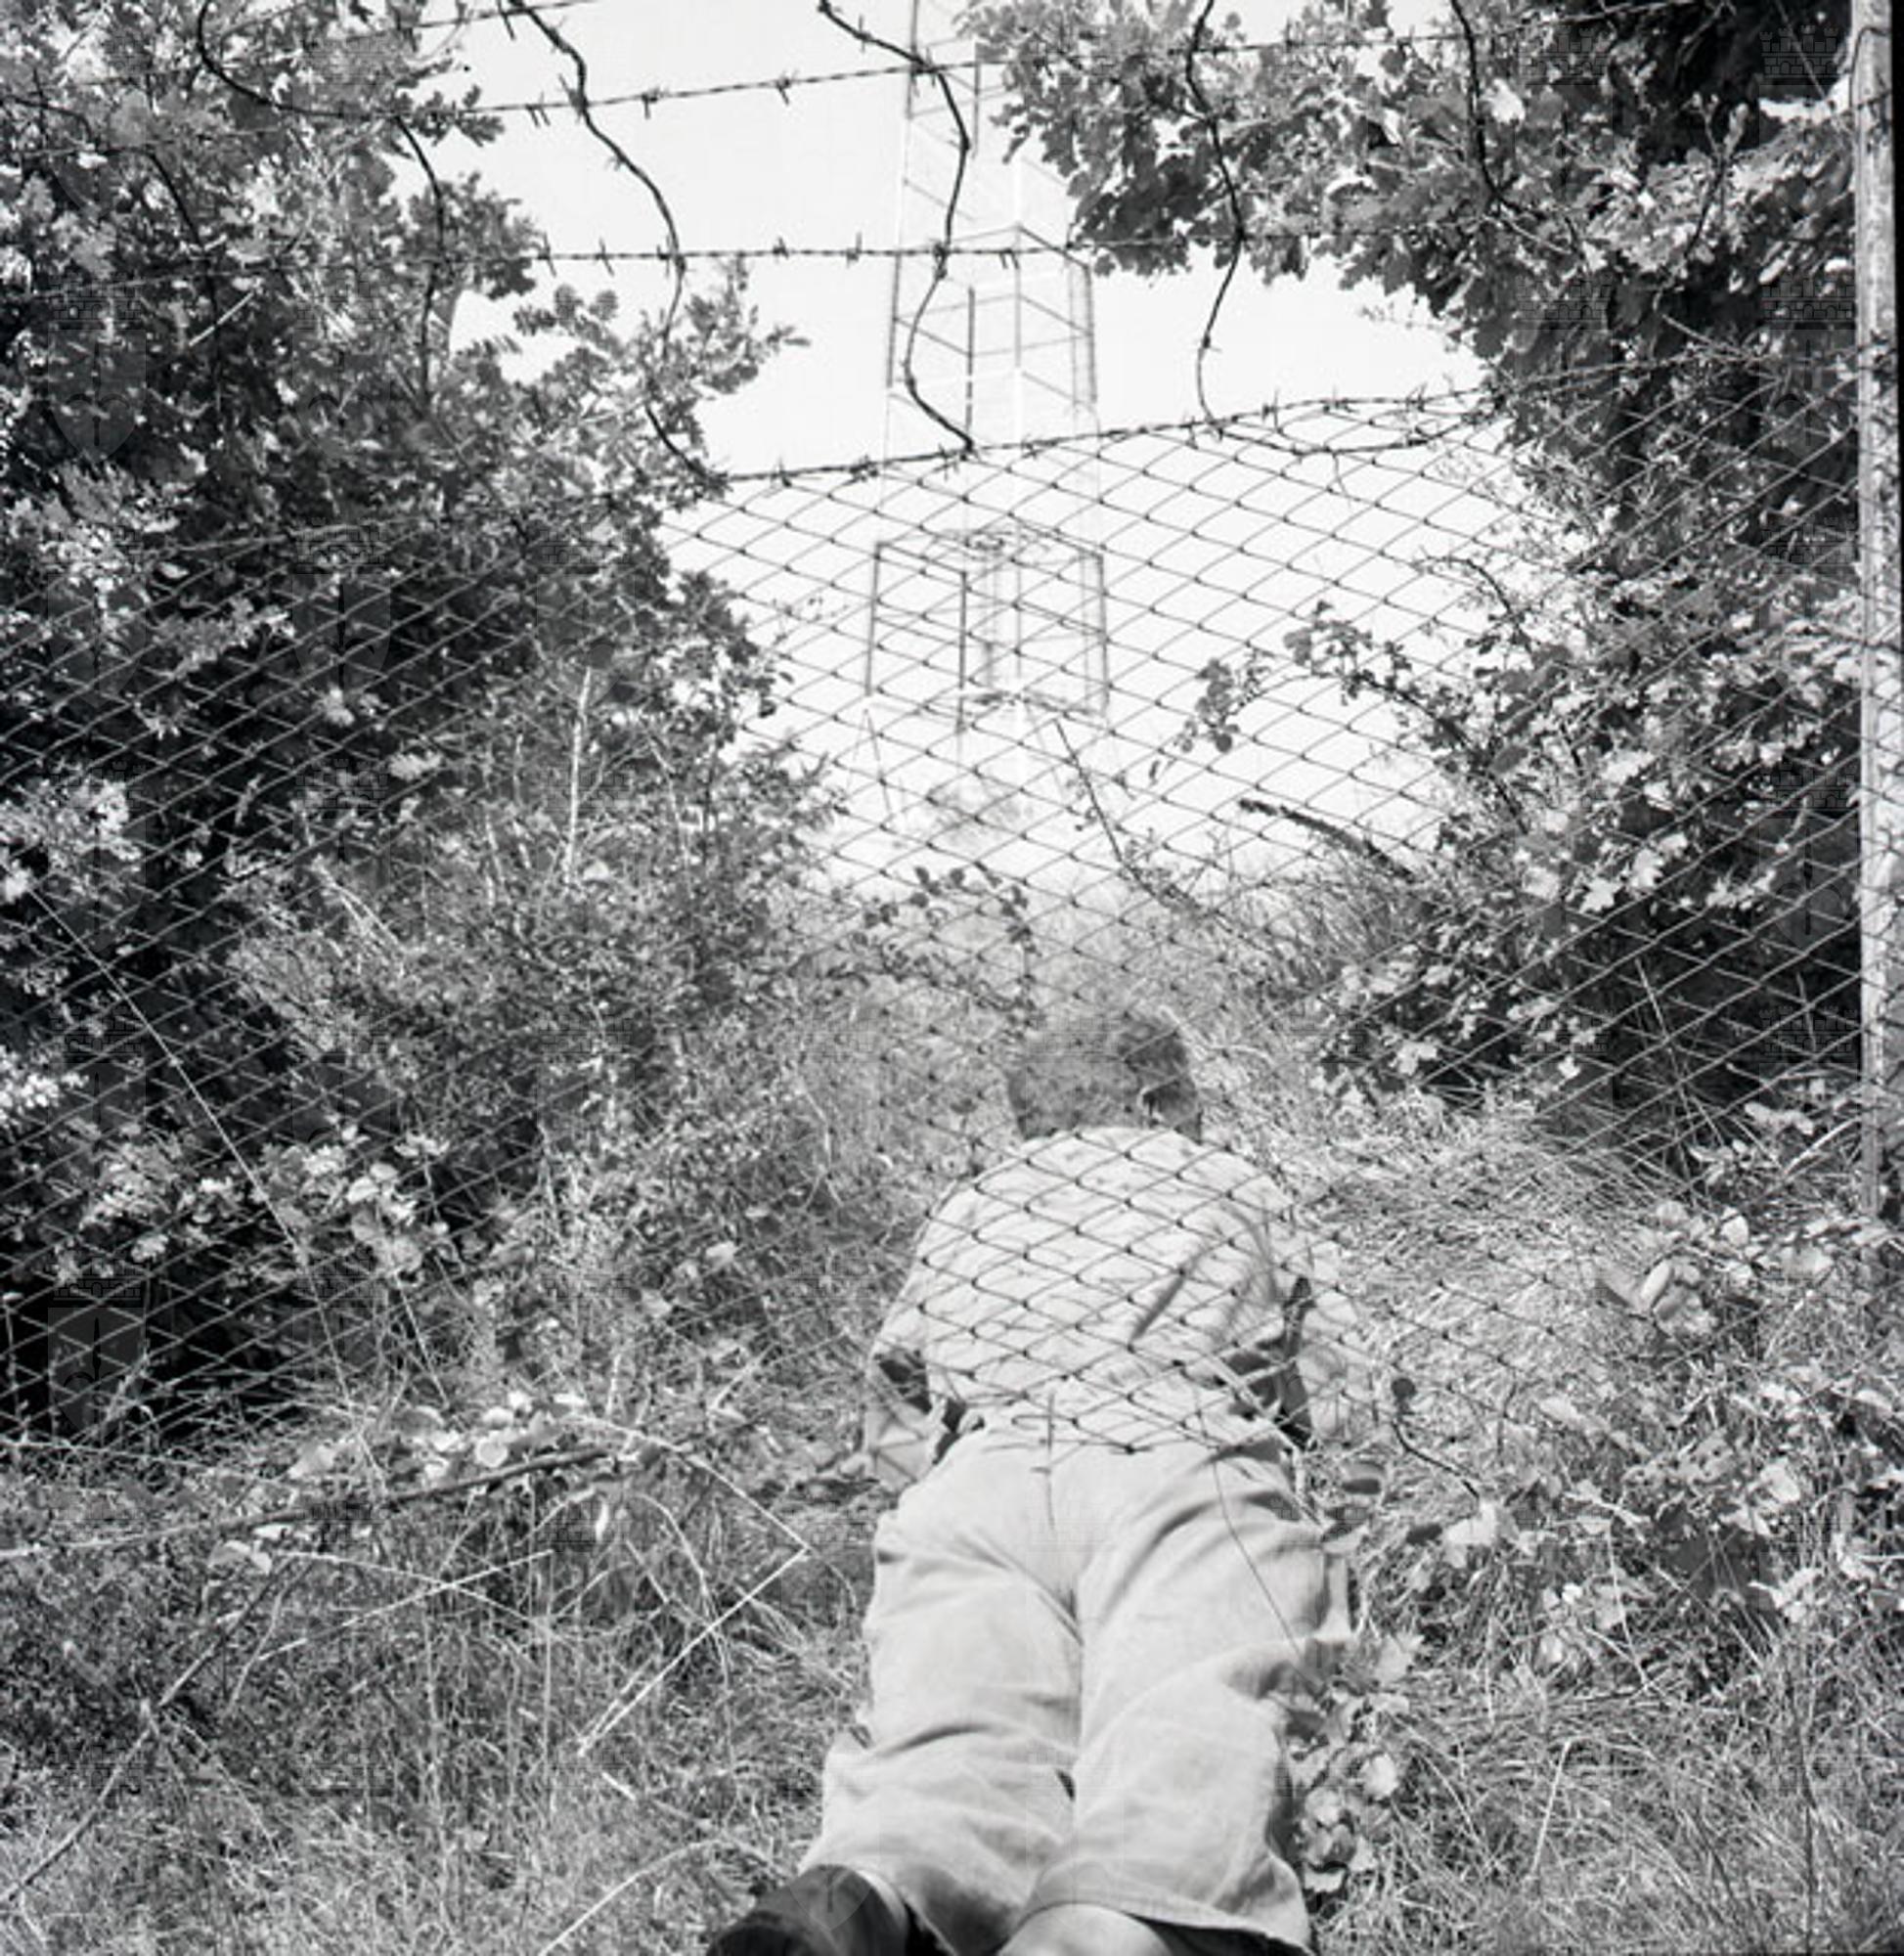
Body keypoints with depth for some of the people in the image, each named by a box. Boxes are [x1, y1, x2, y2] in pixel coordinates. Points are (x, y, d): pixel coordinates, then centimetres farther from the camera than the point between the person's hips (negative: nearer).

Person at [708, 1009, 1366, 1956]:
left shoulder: (963, 1211, 35)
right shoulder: (1242, 1191, 31)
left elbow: (892, 1428, 38)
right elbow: (1332, 1393, 38)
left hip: (975, 1480, 2)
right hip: (1179, 1471, -2)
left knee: (955, 1734, -19)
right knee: (1185, 1736, -24)